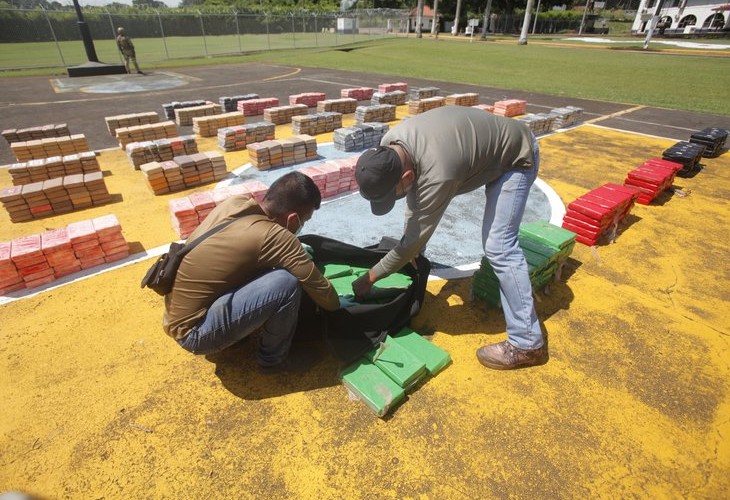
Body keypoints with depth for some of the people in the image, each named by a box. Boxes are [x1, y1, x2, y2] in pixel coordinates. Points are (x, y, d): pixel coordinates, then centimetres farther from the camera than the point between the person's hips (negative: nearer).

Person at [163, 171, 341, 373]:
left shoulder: (236, 202, -3)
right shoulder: (274, 236, -24)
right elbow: (320, 289, -16)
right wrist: (339, 308, 5)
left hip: (179, 316, 8)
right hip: (193, 333, -8)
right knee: (287, 282, -22)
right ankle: (272, 358, 2)